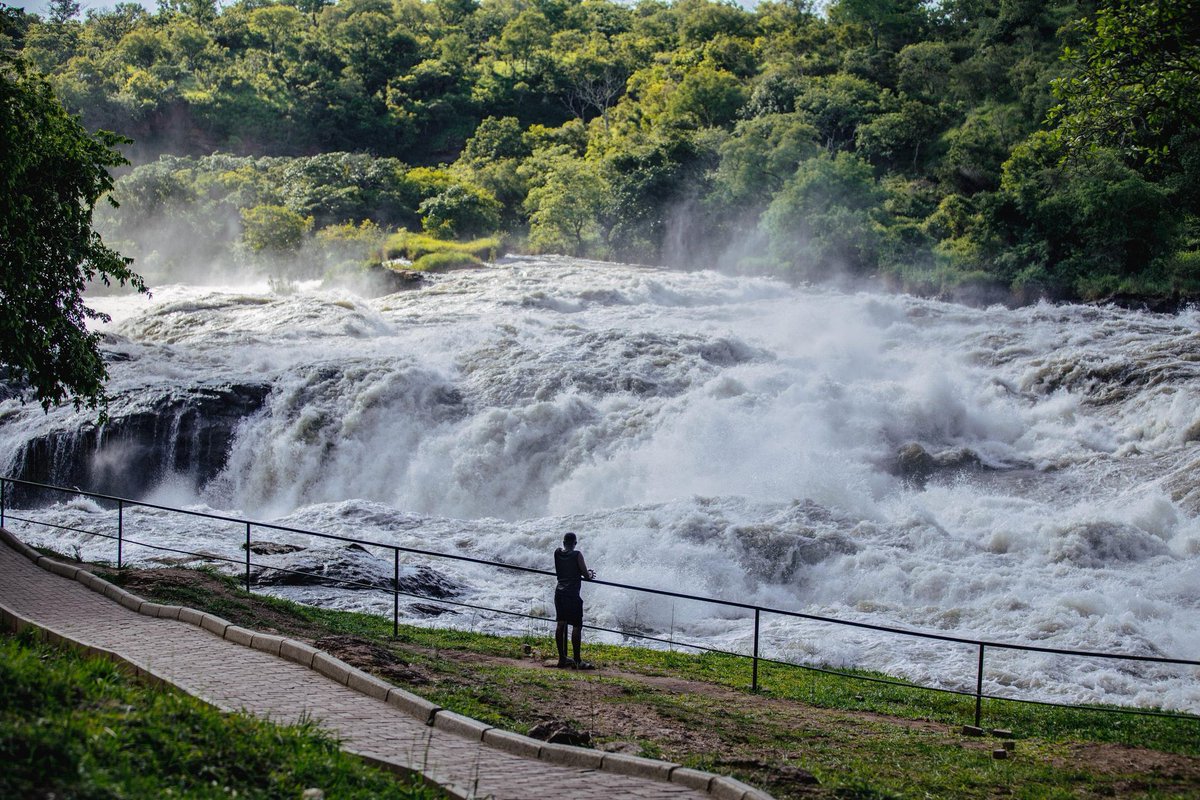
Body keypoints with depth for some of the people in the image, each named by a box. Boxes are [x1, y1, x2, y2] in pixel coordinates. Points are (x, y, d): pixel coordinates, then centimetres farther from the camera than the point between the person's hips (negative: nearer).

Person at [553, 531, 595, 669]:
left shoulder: (557, 553, 7)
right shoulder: (577, 555, -9)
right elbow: (585, 575, -8)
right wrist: (590, 575, 17)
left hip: (559, 592, 6)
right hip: (572, 594, -6)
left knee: (561, 624, 11)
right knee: (577, 626, -4)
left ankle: (562, 658, 14)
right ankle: (577, 661, -7)